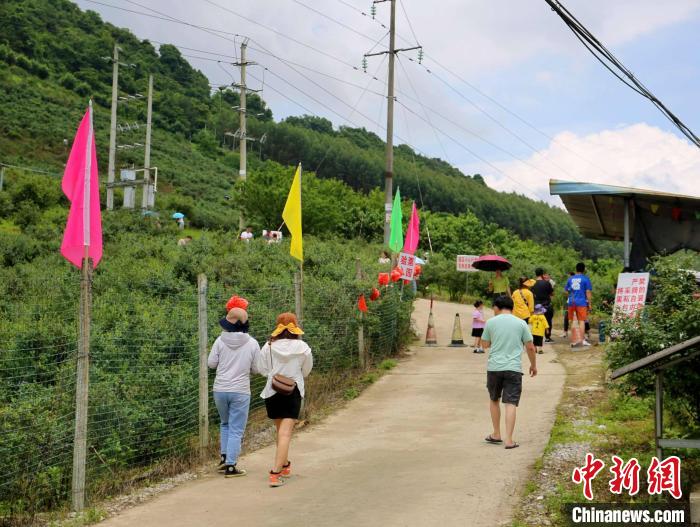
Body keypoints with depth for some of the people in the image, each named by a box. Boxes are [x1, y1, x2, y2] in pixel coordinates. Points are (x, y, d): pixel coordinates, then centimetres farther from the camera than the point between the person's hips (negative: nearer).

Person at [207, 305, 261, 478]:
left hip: (220, 390, 2)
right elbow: (256, 369, 0)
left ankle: (224, 457, 19)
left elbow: (211, 363, 0)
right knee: (236, 429, 4)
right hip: (240, 392, -2)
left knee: (225, 424, 24)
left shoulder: (220, 340, -5)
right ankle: (230, 466, 2)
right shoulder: (252, 343, -6)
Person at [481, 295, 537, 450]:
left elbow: (485, 344, 11)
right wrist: (533, 365, 17)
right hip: (513, 368, -1)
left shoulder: (491, 322, 3)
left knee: (494, 400, 19)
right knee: (511, 404, -2)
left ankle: (496, 435, 25)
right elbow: (530, 347, 4)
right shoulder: (521, 323, 3)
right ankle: (509, 440, -8)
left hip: (494, 367, 1)